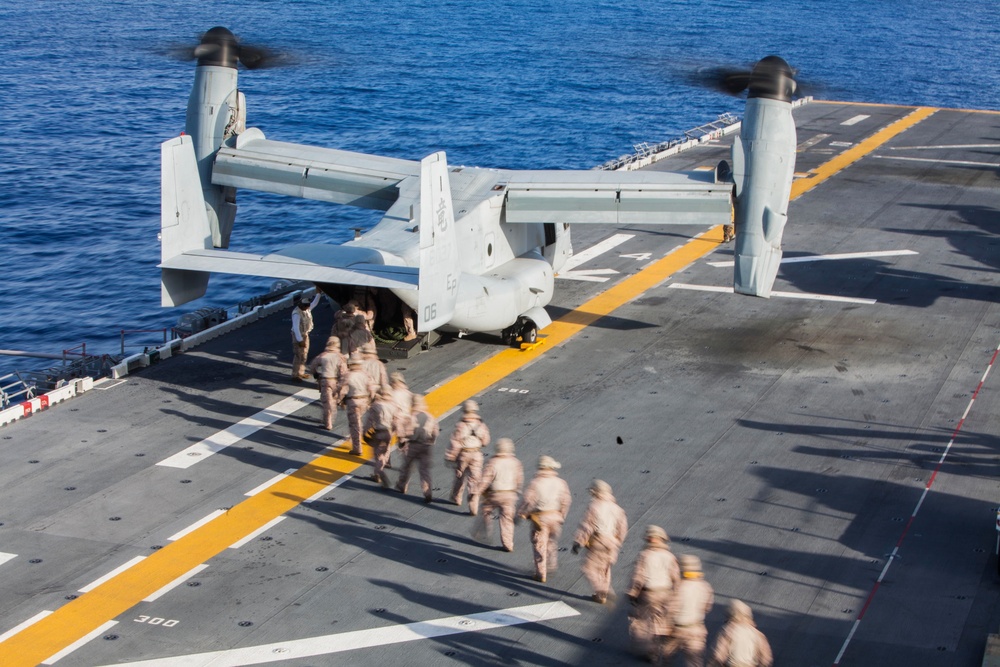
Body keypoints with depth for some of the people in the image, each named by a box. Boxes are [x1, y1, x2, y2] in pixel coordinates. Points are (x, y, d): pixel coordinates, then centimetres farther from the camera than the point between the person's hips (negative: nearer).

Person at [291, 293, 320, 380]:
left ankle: (301, 373, 27)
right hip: (298, 336, -9)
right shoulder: (296, 313, -25)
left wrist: (318, 293, 7)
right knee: (299, 355, -8)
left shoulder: (307, 309, 0)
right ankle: (295, 375, -3)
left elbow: (314, 303, 18)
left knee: (304, 355, 16)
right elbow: (296, 327, -27)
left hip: (305, 335, 9)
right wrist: (300, 340, -28)